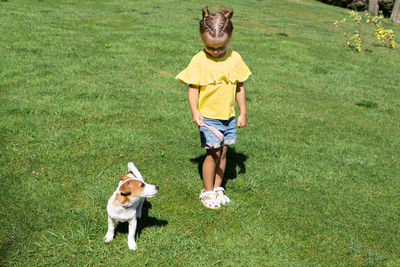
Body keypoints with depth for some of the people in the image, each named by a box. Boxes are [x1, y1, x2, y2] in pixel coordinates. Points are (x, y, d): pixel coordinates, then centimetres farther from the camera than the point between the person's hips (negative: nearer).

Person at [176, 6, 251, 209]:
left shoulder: (235, 59, -1)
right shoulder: (199, 60, -11)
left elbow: (239, 88, 7)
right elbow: (193, 89, -10)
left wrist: (243, 113, 9)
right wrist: (195, 111, -24)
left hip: (229, 116, 4)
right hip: (208, 117, -4)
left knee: (223, 153, 12)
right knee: (213, 153, -2)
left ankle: (217, 187, 29)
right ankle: (207, 191, 15)